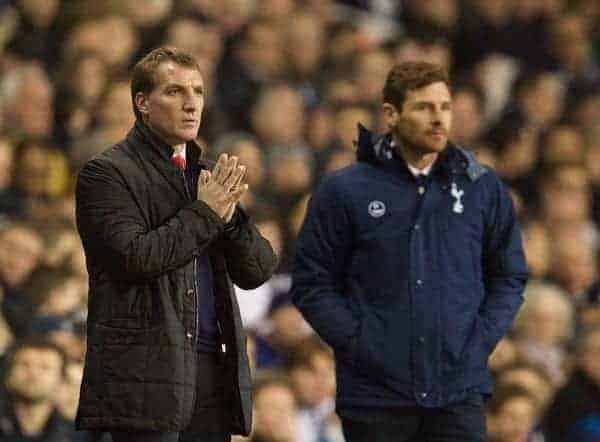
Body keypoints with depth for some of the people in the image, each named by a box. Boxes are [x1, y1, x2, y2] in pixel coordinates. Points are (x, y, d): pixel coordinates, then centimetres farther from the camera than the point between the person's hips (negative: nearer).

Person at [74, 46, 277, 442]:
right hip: (147, 372, -6)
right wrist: (204, 213, -9)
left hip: (213, 367, 7)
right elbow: (134, 257, -16)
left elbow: (258, 271, 14)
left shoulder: (209, 175, 19)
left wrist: (230, 216, -4)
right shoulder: (106, 173, -2)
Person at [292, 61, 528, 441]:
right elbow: (312, 282, 3)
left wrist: (482, 339, 0)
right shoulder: (345, 192, 2)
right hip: (374, 393, -1)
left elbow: (509, 276, 15)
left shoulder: (484, 189, 8)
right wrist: (356, 343, -7)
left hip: (460, 394, 1)